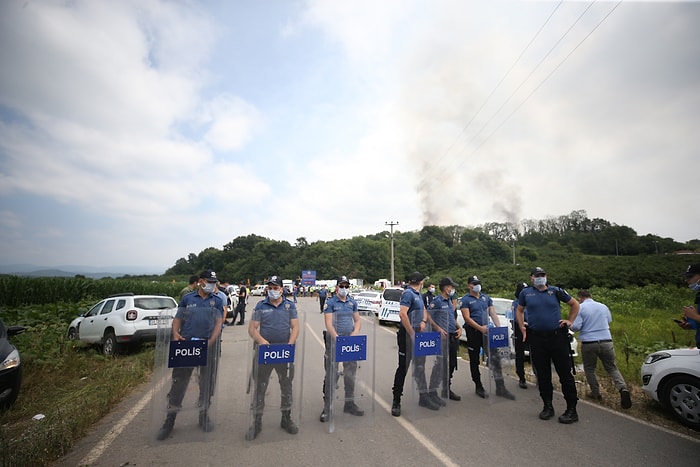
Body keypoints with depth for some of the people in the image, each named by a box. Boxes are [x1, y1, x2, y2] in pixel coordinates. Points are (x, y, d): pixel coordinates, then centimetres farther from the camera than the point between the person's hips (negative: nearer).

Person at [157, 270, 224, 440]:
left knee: (207, 382, 11)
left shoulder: (217, 301, 5)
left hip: (209, 345, 1)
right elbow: (177, 318, 6)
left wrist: (211, 342, -15)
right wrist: (175, 333, -13)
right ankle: (170, 419, 19)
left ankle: (204, 414, 29)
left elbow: (219, 322, -2)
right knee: (179, 381, 4)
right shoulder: (188, 298, 6)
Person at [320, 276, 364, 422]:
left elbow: (358, 319, 12)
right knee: (331, 375, 1)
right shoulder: (330, 303, -7)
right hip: (334, 341, -5)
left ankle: (349, 403, 31)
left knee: (350, 373, 15)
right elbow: (328, 323, -15)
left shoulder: (352, 302, 9)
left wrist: (355, 332, -7)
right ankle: (327, 407, 16)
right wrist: (337, 338, -25)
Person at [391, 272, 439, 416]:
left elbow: (424, 311, 20)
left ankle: (423, 397, 29)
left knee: (420, 367, 17)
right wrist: (413, 334, -23)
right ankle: (396, 401, 12)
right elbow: (402, 314, -27)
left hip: (418, 334, 9)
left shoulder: (418, 294, 13)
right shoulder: (408, 293, -16)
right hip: (407, 334, -9)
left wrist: (423, 322, -3)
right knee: (403, 367, 0)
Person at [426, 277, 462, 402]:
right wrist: (438, 329, -21)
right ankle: (432, 392, -1)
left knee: (451, 365, 14)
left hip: (453, 337, 8)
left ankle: (447, 390, 28)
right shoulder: (436, 301, -9)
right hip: (442, 337, -8)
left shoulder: (450, 301, 16)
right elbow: (428, 317, -14)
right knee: (440, 364, -10)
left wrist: (459, 328, 10)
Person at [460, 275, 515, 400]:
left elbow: (493, 314, 9)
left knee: (495, 357, 2)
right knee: (474, 360, 7)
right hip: (473, 333, -4)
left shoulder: (486, 297, 11)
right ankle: (478, 387, 20)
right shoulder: (465, 300, -6)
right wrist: (480, 328, -23)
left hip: (486, 331, 4)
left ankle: (500, 387, 11)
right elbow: (467, 318, -14)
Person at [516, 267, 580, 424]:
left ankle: (572, 409, 16)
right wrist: (522, 328, 7)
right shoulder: (526, 293, 4)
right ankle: (548, 406, 24)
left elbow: (575, 304, 14)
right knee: (542, 374, 10)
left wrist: (570, 321, 6)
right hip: (536, 339, 1)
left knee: (565, 373, 4)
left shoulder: (556, 291, 2)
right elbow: (519, 311, 15)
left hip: (557, 336, -1)